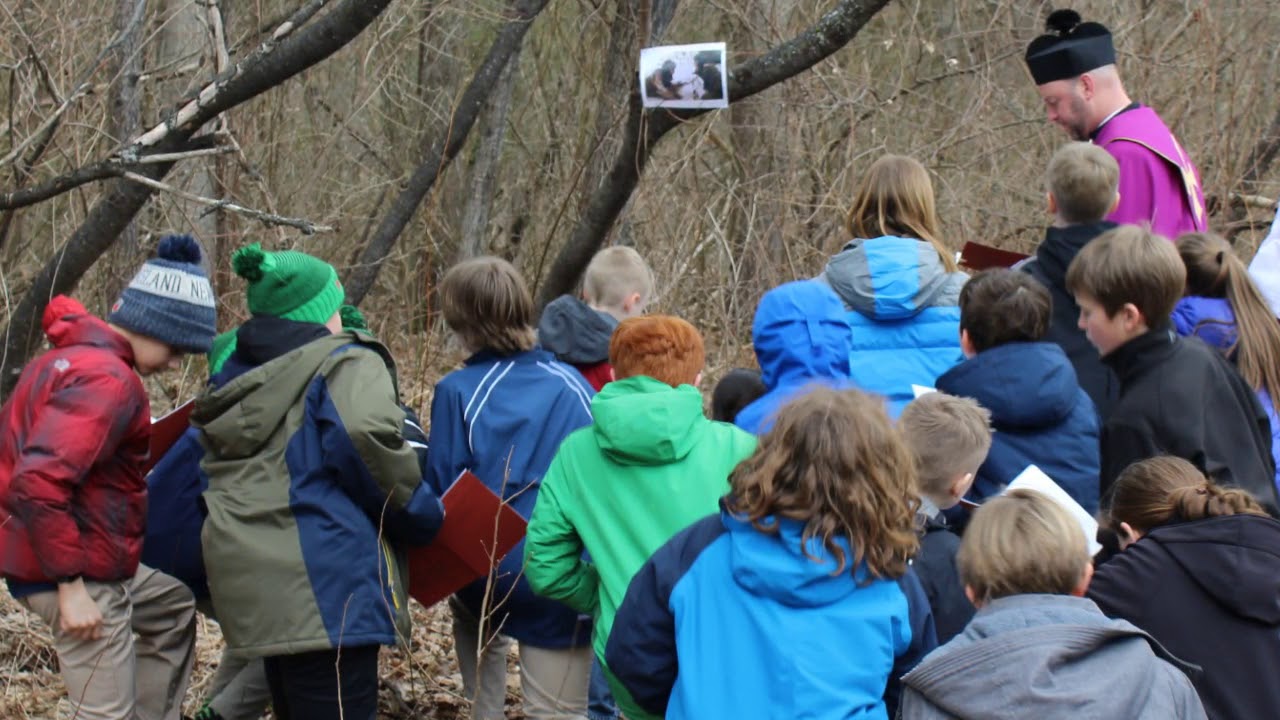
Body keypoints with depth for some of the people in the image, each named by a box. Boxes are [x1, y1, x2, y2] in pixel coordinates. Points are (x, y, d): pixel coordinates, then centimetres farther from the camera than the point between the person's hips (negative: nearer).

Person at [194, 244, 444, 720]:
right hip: (324, 585, -9)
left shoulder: (236, 376, 20)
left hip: (250, 583, 9)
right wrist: (421, 516, -7)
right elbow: (365, 439, -21)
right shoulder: (345, 364, -4)